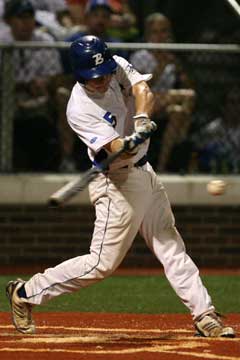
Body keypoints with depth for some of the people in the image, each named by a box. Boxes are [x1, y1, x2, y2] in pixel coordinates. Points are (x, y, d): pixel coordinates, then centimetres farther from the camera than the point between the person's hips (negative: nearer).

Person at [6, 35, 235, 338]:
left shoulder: (119, 67, -7)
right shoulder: (79, 109, -26)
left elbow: (143, 91, -20)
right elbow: (117, 151, -31)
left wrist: (142, 120, -39)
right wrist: (131, 142, -53)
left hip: (143, 172, 7)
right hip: (118, 183, -7)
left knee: (171, 246, 11)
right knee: (102, 263, -6)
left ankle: (204, 315, 17)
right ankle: (25, 294, 5)